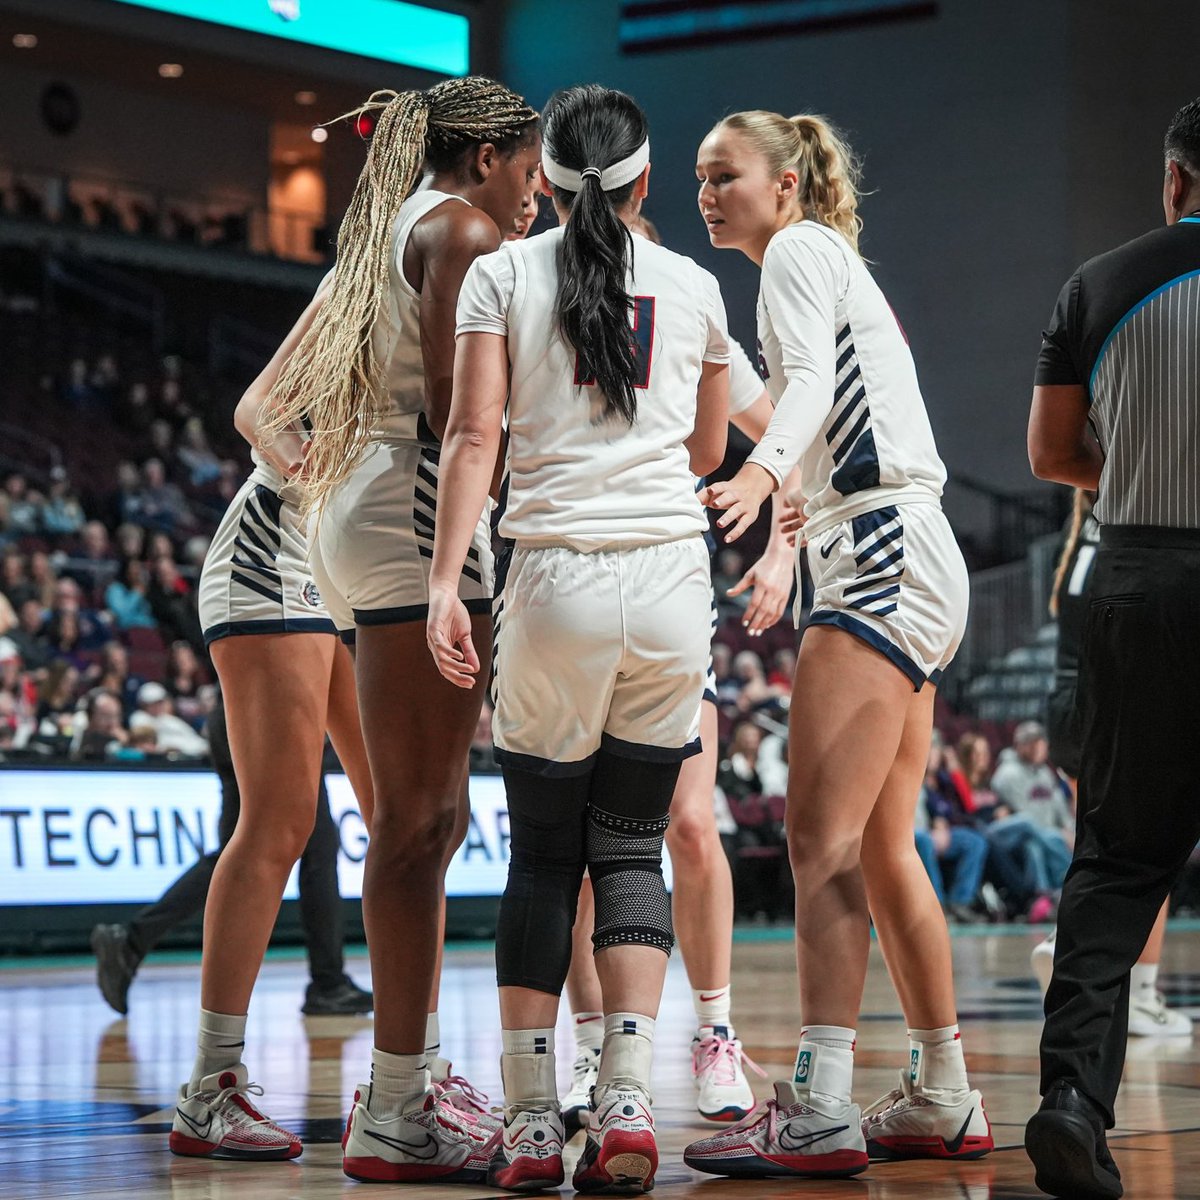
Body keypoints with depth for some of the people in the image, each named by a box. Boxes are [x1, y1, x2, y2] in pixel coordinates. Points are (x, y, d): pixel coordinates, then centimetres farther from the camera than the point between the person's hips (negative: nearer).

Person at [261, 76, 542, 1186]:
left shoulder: (395, 229, 24)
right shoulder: (462, 226, -5)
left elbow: (284, 403, 24)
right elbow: (457, 407, -16)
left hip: (359, 514, 11)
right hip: (420, 514, -11)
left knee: (429, 814, 14)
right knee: (420, 816, -12)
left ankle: (410, 1083, 18)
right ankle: (396, 1114, -13)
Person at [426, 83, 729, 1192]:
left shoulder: (501, 276, 3)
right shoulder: (695, 287, 9)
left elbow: (474, 434, -7)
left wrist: (446, 581, -9)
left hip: (558, 578, -1)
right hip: (673, 573, 1)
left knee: (542, 851, 7)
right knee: (631, 846, 8)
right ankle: (628, 1100, -5)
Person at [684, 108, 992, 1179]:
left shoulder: (797, 251, -3)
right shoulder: (831, 262, 25)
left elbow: (815, 381, -22)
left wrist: (763, 473, -39)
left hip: (883, 558, -10)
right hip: (914, 567, 10)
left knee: (822, 839, -17)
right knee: (882, 850, 12)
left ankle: (822, 1110, -24)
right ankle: (944, 1102, 16)